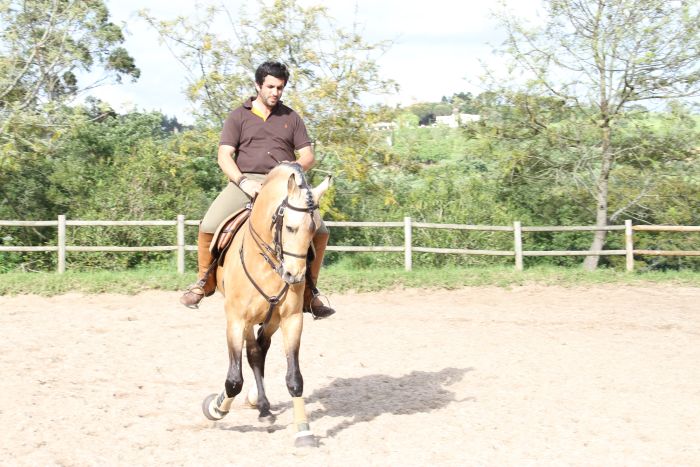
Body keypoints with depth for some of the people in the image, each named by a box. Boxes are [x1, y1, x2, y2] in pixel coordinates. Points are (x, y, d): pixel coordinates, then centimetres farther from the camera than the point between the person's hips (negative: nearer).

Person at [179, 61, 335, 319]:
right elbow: (224, 156, 1)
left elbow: (308, 156, 12)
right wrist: (243, 181, -17)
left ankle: (309, 292, 0)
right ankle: (205, 281, 3)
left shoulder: (291, 118, 16)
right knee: (208, 226, -23)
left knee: (319, 231, -18)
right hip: (245, 181, -1)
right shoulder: (238, 116, 10)